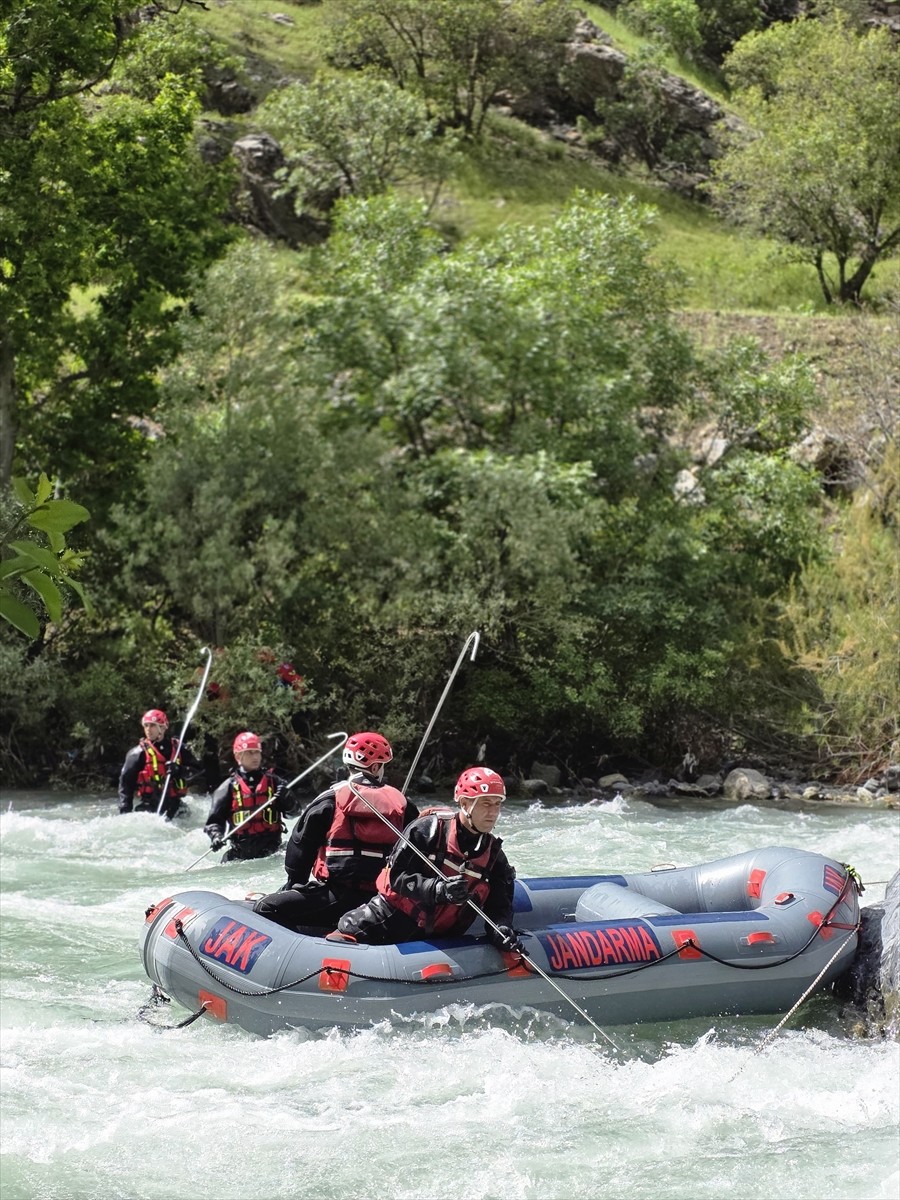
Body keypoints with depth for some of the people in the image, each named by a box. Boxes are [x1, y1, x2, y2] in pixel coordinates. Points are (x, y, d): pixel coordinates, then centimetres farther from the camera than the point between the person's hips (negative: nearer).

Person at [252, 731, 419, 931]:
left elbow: (301, 845, 8)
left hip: (340, 896, -5)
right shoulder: (401, 802, 9)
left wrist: (294, 884, 22)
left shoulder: (331, 800, 0)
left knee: (265, 909, -4)